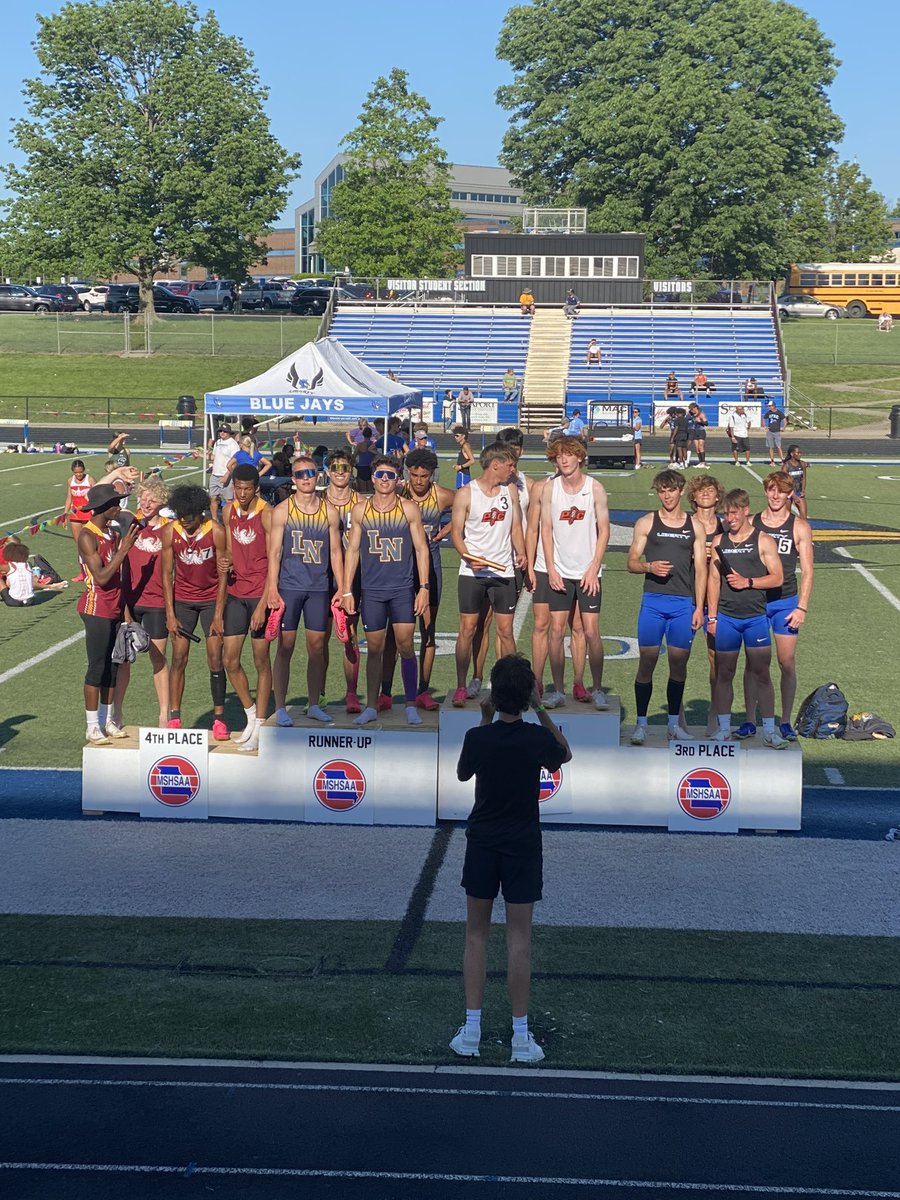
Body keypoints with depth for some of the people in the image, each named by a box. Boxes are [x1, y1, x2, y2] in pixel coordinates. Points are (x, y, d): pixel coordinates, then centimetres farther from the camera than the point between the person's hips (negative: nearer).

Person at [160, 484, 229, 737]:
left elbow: (223, 574, -9)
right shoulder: (169, 531, -9)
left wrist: (218, 614, -12)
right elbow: (167, 574, -3)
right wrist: (170, 614, -6)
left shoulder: (216, 531, -15)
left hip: (211, 599, -2)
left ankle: (219, 718, 6)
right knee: (179, 658, 0)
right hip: (182, 600, 2)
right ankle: (174, 717, 7)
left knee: (215, 661, -3)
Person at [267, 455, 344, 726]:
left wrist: (340, 589, 4)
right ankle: (280, 708, 6)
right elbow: (274, 551, -2)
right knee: (286, 646, -1)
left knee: (317, 646, 6)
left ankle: (314, 705, 18)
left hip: (319, 587, 2)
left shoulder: (329, 511, 6)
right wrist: (272, 589, -9)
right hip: (289, 586, -2)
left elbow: (335, 551, 9)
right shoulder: (282, 510, -1)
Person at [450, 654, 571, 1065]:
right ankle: (520, 1036, 5)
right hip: (523, 845, -1)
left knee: (476, 934, 10)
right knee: (518, 938, 3)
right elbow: (564, 755, 11)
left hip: (482, 844, 1)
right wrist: (541, 710, 3)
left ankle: (471, 1031, 9)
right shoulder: (538, 738, -13)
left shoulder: (477, 737, -12)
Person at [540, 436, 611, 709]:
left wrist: (594, 568, -8)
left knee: (591, 631, -4)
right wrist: (551, 569, -4)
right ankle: (558, 690, 9)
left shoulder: (595, 487, -2)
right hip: (560, 572, 2)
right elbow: (546, 529, 4)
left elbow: (604, 531, -1)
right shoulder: (550, 488, 2)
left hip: (587, 572, -1)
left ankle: (597, 689, 11)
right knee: (556, 630, -1)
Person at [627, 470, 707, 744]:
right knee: (647, 661, -4)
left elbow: (700, 569, 9)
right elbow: (632, 562, 8)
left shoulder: (695, 526, 10)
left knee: (679, 662, 4)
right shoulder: (646, 523, 7)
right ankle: (641, 723, 3)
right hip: (653, 601, -1)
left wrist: (699, 607, 1)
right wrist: (650, 566, -14)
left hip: (684, 603, 1)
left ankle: (674, 724, 14)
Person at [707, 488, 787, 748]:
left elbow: (778, 578, -2)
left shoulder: (763, 541, 1)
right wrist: (712, 616, 6)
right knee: (724, 674, 6)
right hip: (726, 617, 2)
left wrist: (748, 582, -14)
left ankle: (769, 731, 5)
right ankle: (724, 729, 14)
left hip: (756, 617, -2)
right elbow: (713, 579, 10)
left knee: (762, 674, 0)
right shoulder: (719, 541, 9)